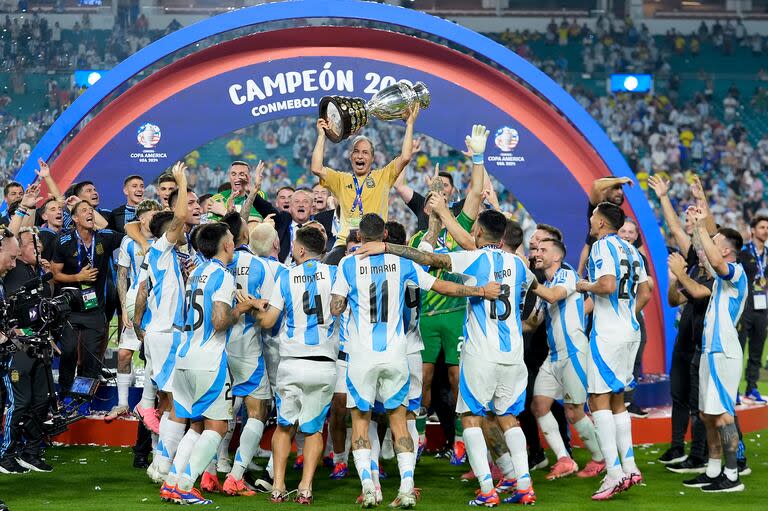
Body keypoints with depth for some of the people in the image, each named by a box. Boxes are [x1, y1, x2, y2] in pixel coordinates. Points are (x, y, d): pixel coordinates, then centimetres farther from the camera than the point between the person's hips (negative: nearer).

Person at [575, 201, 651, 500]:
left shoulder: (602, 246, -11)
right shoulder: (630, 250, 15)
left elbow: (608, 285, -24)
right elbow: (644, 293, 18)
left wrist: (585, 286, -6)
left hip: (607, 333, -9)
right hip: (630, 331, 9)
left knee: (599, 399, -7)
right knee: (616, 400, 15)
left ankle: (614, 472, -13)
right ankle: (630, 468, 14)